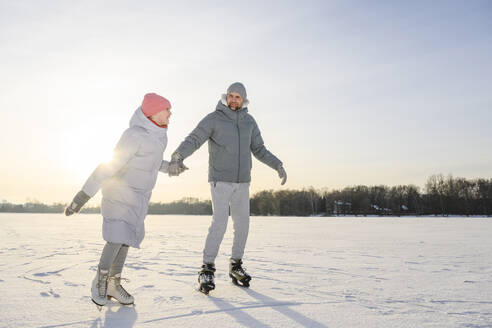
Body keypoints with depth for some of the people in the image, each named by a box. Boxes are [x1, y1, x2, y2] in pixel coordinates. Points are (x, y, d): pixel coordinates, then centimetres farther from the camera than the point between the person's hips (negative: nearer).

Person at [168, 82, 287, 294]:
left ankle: (236, 266, 23)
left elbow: (259, 149, 16)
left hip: (242, 181, 5)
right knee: (220, 222, -17)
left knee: (242, 224, 6)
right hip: (220, 180, -5)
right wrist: (178, 157, -35)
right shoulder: (214, 119, -6)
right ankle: (207, 269, -6)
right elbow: (192, 140, -16)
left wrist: (277, 165, 6)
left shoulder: (249, 121, 9)